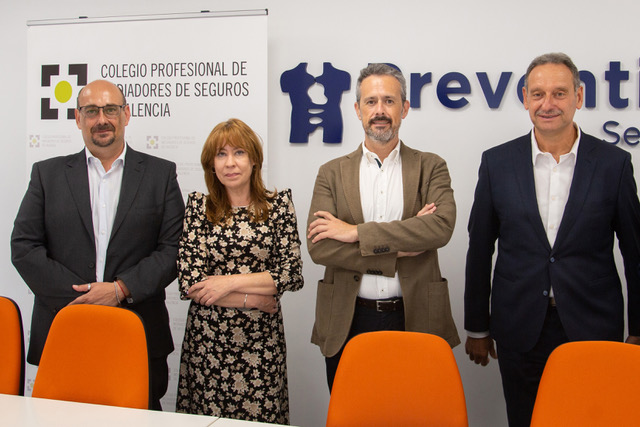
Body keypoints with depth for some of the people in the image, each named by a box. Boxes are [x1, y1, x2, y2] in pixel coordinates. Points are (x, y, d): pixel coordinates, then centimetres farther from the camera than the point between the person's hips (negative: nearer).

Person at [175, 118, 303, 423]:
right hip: (208, 340, 0)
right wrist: (255, 298, -9)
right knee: (207, 414, 6)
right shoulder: (199, 207, 2)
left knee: (262, 415, 3)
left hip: (261, 341, 0)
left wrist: (230, 282, -12)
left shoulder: (279, 204, 3)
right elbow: (189, 283, -6)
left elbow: (293, 274, -4)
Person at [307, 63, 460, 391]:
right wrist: (400, 248, -13)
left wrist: (356, 232, -16)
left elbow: (442, 227, -14)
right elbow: (319, 247, -7)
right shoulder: (332, 173, 6)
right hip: (347, 324, 1)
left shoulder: (431, 168, 5)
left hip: (414, 321, 0)